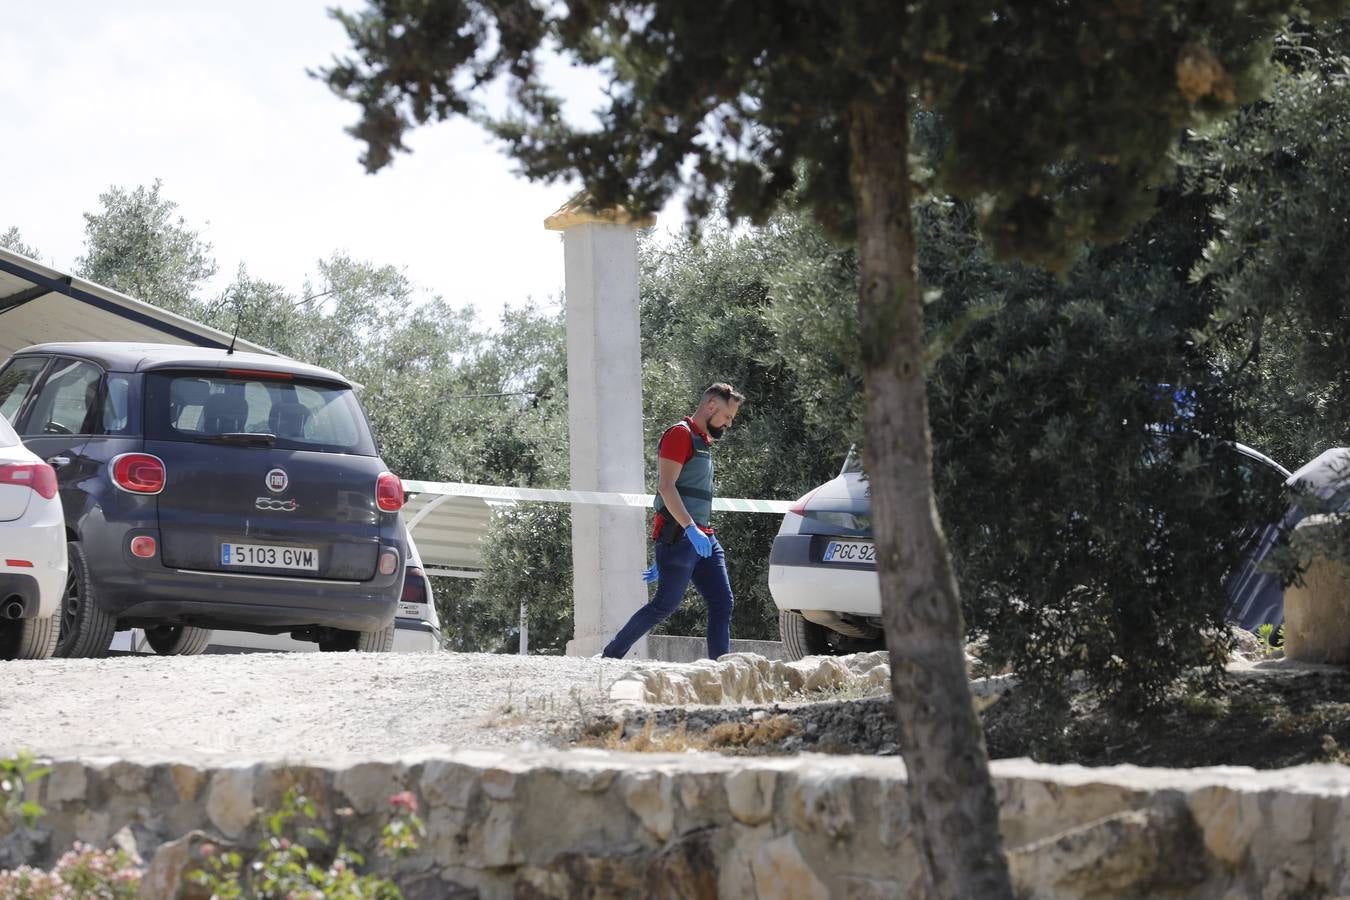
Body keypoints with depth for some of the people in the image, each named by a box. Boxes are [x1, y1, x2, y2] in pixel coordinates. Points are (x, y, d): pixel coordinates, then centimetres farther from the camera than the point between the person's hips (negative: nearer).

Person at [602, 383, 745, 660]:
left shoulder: (703, 442, 23)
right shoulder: (680, 434, -7)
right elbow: (666, 487, -18)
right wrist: (691, 529, -28)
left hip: (704, 539, 9)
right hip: (678, 537, -9)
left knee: (722, 604, -1)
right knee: (665, 605, -7)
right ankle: (610, 657, 4)